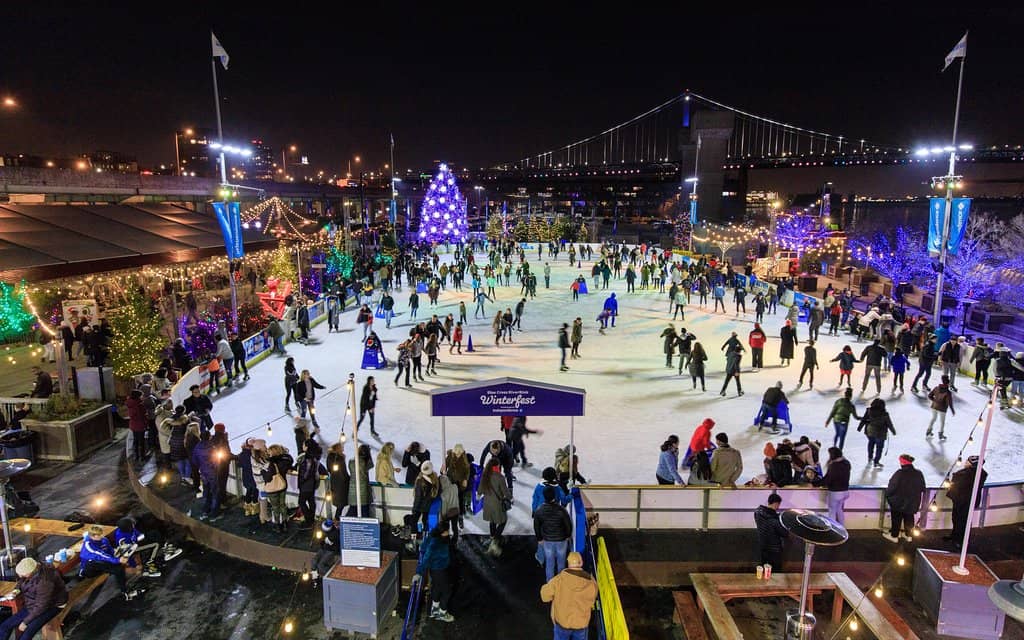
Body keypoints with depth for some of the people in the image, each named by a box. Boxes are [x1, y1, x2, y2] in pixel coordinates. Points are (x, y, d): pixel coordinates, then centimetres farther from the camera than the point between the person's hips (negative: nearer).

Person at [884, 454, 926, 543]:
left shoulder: (899, 474, -25)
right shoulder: (919, 474, -7)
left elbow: (891, 488, -22)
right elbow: (923, 489, 5)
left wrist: (887, 494, -3)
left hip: (898, 503, -5)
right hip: (913, 504, 5)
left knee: (896, 519, 11)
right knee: (909, 518, 22)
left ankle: (894, 536, 22)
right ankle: (908, 535, 34)